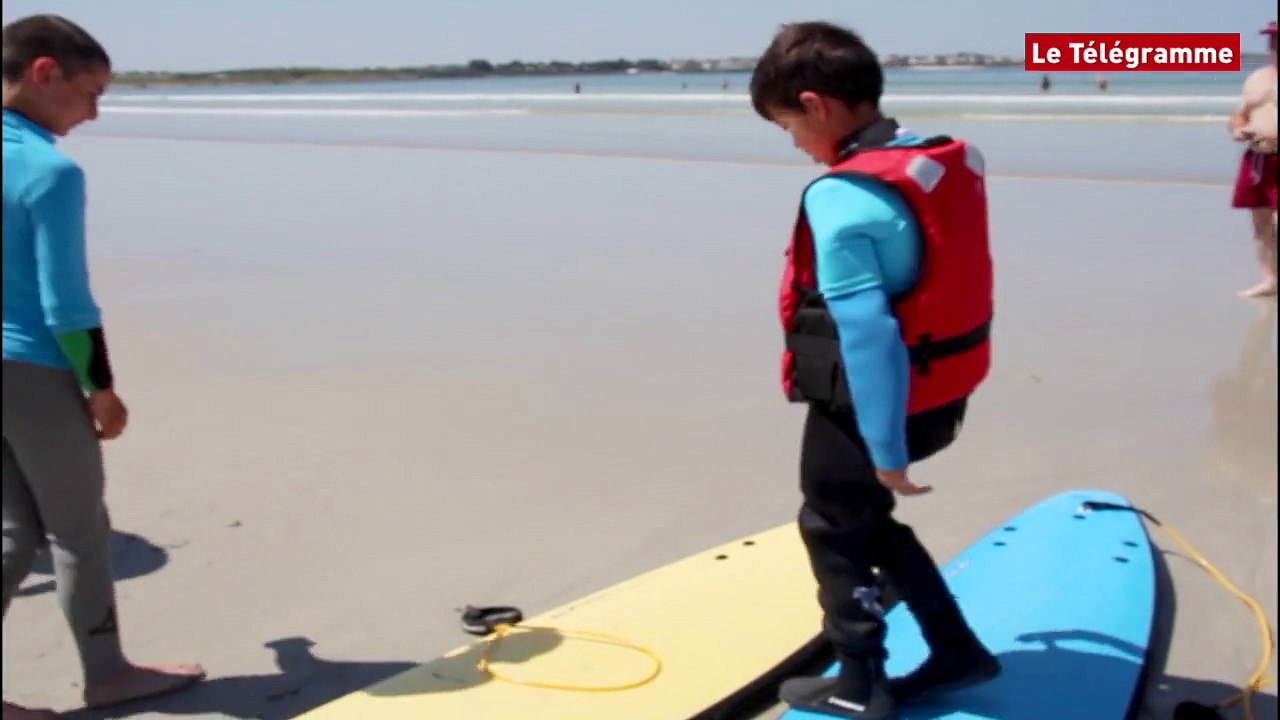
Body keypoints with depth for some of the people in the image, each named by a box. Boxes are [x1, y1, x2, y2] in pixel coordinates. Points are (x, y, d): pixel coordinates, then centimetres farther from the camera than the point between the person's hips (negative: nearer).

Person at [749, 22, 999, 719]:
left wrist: (884, 449, -19)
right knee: (866, 516, 26)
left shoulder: (840, 199, -24)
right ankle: (957, 650, 33)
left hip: (866, 404, -8)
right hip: (940, 391, 8)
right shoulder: (949, 163, 1)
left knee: (832, 529, 15)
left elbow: (866, 335, -27)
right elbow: (944, 287, 10)